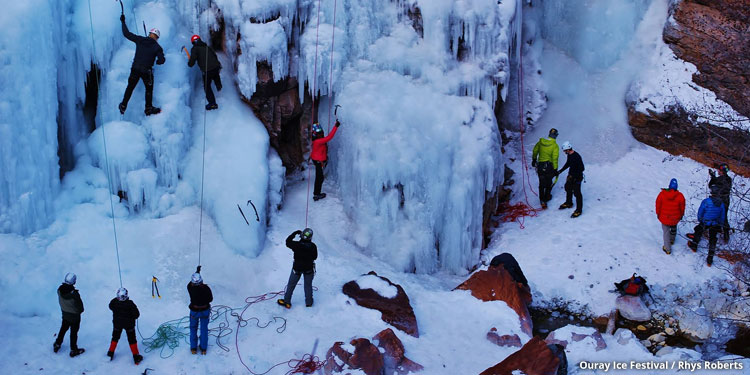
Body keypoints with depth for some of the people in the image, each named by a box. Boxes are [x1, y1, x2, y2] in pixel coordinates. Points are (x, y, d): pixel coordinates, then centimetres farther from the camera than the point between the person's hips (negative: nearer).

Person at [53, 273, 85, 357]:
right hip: (74, 315, -5)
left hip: (64, 313, 5)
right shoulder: (74, 294, -33)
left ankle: (57, 345, 41)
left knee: (63, 329, 27)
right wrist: (80, 310, 2)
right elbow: (80, 305, -19)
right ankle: (73, 350, 26)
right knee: (74, 332, 13)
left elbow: (60, 301, 0)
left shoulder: (60, 290, -18)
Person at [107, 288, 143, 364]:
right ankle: (136, 357, 17)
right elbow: (137, 314, -20)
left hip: (117, 324, 2)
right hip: (129, 324, -2)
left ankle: (110, 353, 34)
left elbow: (111, 307, 4)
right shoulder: (130, 304, -28)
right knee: (132, 340, 12)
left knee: (115, 338, 24)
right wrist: (132, 317, 3)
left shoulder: (114, 302, -22)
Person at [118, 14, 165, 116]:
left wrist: (123, 22, 15)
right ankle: (148, 109, 22)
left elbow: (127, 34, 3)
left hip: (135, 68, 3)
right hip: (146, 71, -3)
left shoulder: (139, 40, -2)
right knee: (149, 89, 17)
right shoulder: (157, 47, -7)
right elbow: (162, 60, -12)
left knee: (130, 87, 18)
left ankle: (123, 106, 25)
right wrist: (155, 61, 11)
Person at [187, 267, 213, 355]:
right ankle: (203, 349, 31)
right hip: (205, 310, 0)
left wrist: (197, 271, 10)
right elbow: (210, 299, -12)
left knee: (193, 328, 23)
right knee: (204, 329, 19)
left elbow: (191, 282, 1)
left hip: (194, 311, 0)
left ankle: (193, 348, 31)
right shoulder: (205, 288, -26)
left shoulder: (190, 287, -25)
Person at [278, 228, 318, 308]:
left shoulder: (296, 245, -25)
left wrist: (295, 233, 2)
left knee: (291, 285, 17)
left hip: (297, 268, -1)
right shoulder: (313, 246, -21)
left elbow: (288, 242, -5)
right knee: (308, 285, 20)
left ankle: (287, 302, 27)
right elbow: (315, 257, -6)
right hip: (309, 268, 1)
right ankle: (308, 302, 33)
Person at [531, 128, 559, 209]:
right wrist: (555, 169, -11)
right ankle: (547, 197, 32)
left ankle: (542, 200, 6)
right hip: (549, 165, -3)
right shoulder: (555, 145, -15)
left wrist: (534, 160, 27)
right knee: (549, 182, 20)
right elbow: (555, 158, -17)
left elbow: (535, 151, 11)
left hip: (540, 165, 3)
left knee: (542, 184, 10)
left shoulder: (541, 142, -2)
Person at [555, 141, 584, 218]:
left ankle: (579, 210, 9)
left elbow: (582, 168, -27)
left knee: (577, 193, -2)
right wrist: (559, 171, 16)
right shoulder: (569, 155, -1)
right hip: (571, 176, 10)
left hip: (577, 178, -10)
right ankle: (568, 203, 48)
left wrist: (573, 176, -26)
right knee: (568, 188, 25)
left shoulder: (577, 157, -28)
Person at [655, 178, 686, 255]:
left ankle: (667, 249, 19)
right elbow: (682, 208, -5)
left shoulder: (662, 194, -18)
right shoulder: (680, 196, -20)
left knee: (666, 231, 14)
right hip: (675, 218, 1)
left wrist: (658, 214, 11)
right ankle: (672, 240, 55)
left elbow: (658, 205, -6)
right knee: (673, 227, 31)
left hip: (664, 217, -1)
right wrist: (681, 215, 14)